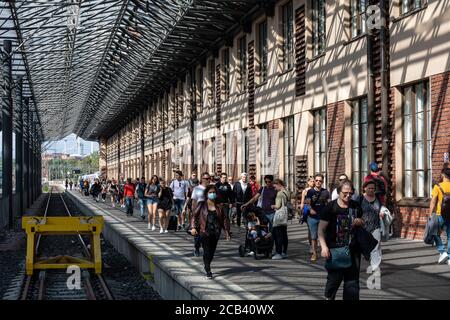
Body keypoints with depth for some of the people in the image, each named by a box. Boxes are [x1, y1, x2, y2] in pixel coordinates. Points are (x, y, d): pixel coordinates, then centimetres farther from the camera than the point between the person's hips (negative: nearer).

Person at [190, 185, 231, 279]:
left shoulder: (219, 206, 6)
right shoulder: (202, 205, 0)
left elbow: (224, 219, 9)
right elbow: (194, 216, 0)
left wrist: (226, 231, 6)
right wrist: (193, 227, -12)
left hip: (216, 232, 3)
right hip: (205, 232, -3)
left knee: (212, 251, 9)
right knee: (207, 251, -9)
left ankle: (207, 266, 32)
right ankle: (208, 271, -6)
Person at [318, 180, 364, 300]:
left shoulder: (356, 206, 8)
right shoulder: (330, 207, -6)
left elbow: (364, 224, 22)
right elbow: (321, 229, -7)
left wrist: (360, 222, -2)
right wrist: (324, 247, -18)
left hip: (352, 249, 4)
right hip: (335, 250, -4)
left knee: (352, 280, 5)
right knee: (334, 279, 0)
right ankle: (328, 297, 24)